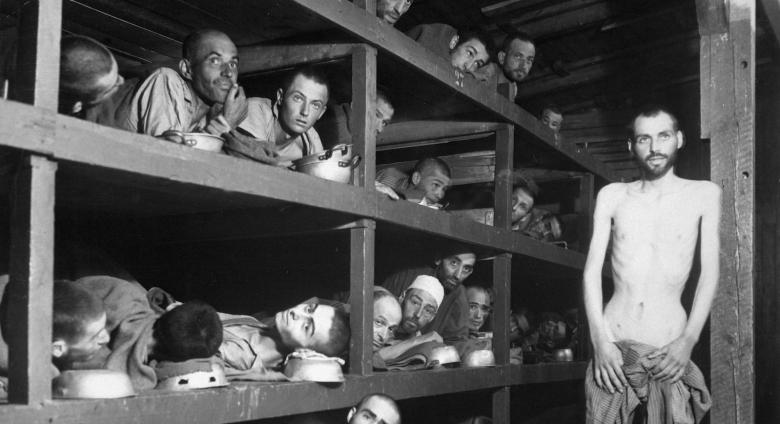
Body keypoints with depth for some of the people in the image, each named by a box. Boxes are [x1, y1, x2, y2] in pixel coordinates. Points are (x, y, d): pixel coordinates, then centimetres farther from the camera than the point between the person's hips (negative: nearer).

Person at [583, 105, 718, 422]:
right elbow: (592, 269, 4)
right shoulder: (612, 196, 8)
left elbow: (710, 271, 2)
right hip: (613, 346, 1)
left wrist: (688, 340, -9)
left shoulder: (704, 194, 5)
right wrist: (600, 340, -7)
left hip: (669, 352, -1)